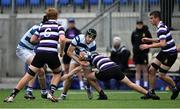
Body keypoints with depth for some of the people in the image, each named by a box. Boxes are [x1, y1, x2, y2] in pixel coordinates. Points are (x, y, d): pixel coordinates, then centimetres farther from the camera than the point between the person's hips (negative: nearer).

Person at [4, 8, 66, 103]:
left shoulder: (42, 26, 19)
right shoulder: (58, 26, 8)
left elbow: (32, 40, 21)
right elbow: (62, 39, -9)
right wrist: (62, 51, 5)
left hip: (40, 52, 2)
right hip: (52, 53, -2)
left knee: (28, 75, 4)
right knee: (57, 73, 25)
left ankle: (12, 95, -1)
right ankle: (50, 93, 6)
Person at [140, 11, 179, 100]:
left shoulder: (161, 28, -23)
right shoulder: (160, 27, 10)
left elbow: (162, 44, -32)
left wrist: (148, 46, -28)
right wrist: (149, 40, 16)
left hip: (170, 53, -10)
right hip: (164, 52, 10)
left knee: (162, 75, -6)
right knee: (151, 70, 5)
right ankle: (152, 92, 11)